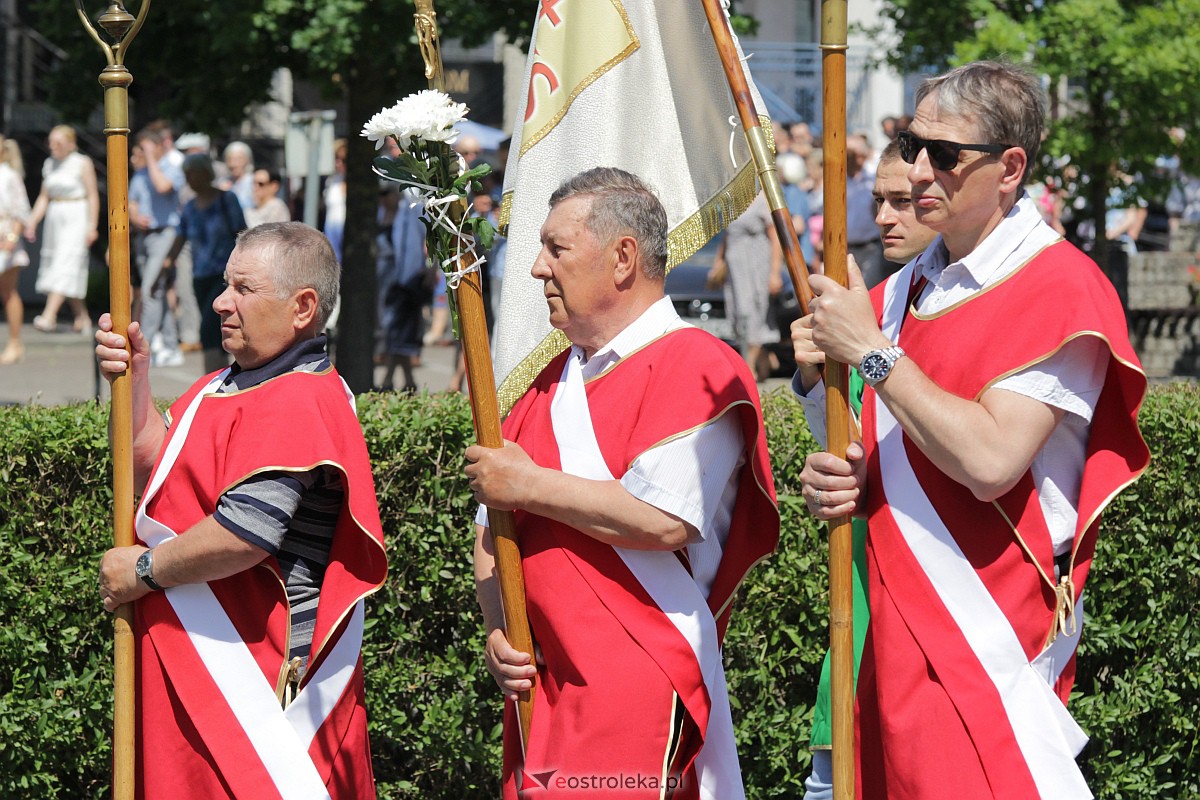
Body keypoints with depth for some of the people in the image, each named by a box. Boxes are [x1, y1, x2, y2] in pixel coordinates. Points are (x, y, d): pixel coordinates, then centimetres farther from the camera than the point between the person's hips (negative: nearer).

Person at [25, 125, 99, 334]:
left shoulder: (82, 163, -5)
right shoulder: (50, 164, 12)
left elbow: (93, 196, -7)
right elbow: (44, 197, 14)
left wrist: (92, 226, -13)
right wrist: (32, 222, 5)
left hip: (76, 217, -7)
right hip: (55, 218, 7)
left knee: (65, 265, -15)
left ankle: (49, 316, -26)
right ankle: (83, 318, 15)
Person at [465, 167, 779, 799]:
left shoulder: (695, 367, -7)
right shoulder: (552, 385, 19)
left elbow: (664, 521, -21)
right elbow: (492, 527, 21)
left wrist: (530, 486, -12)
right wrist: (497, 630, 3)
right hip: (542, 686, 8)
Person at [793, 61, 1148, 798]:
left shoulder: (1060, 288, -10)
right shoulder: (903, 292, 14)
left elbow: (990, 459, -22)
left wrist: (871, 350, -15)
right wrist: (832, 481, 1)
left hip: (986, 646, -7)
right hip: (894, 631, 7)